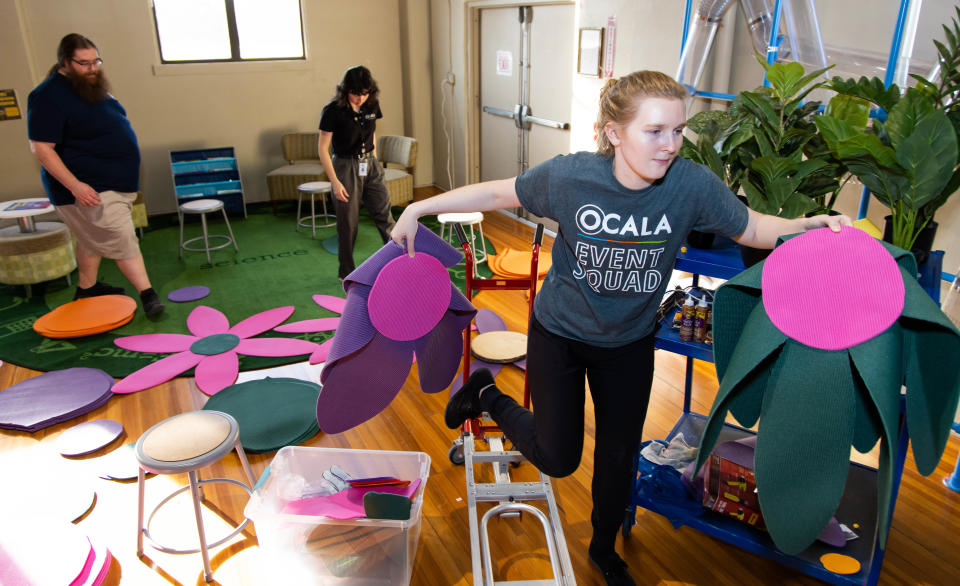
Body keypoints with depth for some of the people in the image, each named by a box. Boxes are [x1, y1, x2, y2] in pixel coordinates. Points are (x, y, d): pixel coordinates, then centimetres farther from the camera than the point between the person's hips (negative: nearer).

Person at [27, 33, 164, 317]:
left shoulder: (94, 86, 10)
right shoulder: (49, 96, -18)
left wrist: (127, 175, 22)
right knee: (122, 239, -10)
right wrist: (75, 185, -27)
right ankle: (147, 294, -5)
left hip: (114, 183, 9)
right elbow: (41, 147, -20)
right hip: (88, 189, -9)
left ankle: (87, 288, 31)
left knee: (93, 238, 19)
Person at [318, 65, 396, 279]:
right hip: (345, 167, -4)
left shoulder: (371, 105, 0)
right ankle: (346, 272, 19)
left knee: (384, 214, 5)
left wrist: (374, 162, 14)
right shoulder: (333, 111, -15)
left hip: (370, 166, 5)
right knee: (348, 222, 4)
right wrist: (335, 182, -15)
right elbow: (323, 149, -12)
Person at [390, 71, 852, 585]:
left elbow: (752, 228, -6)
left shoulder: (692, 185, -22)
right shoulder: (570, 176, -26)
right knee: (558, 458, 6)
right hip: (559, 333, -2)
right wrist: (418, 208, -9)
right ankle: (485, 395, 34)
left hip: (629, 344, 3)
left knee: (619, 456, 18)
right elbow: (498, 193, -11)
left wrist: (810, 225, -26)